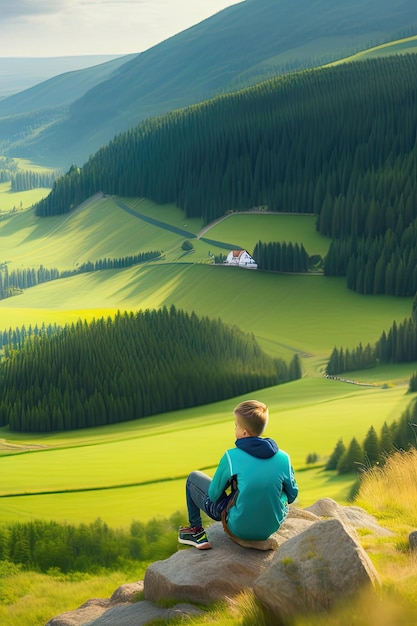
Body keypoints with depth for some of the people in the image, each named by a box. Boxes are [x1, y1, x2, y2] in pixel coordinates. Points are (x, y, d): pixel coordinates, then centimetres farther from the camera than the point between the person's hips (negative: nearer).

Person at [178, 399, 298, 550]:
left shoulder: (231, 457, -17)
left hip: (239, 527, -3)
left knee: (194, 478, 16)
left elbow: (213, 495, -6)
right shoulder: (283, 458, -9)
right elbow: (292, 495, 4)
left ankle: (196, 531, 25)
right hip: (272, 526, 3)